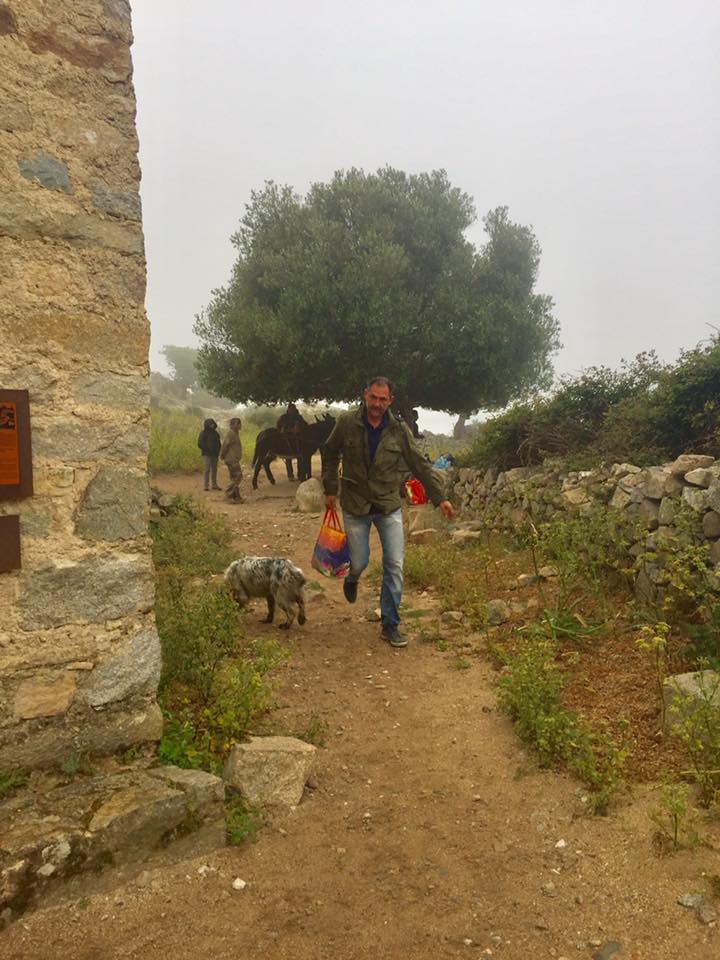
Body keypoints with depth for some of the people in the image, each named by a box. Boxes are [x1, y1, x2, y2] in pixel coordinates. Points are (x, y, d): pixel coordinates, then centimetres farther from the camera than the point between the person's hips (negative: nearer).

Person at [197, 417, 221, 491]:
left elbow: (218, 443, 22)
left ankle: (214, 485, 16)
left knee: (214, 470, 9)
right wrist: (207, 451, -12)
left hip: (215, 454, 6)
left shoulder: (215, 433, 13)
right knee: (207, 470, -9)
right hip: (207, 454, -6)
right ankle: (205, 485, -6)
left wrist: (218, 451, 7)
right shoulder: (203, 433, -5)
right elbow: (200, 444, -8)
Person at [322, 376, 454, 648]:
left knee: (394, 566, -3)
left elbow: (420, 465, 0)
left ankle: (390, 625, 10)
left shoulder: (399, 430, -5)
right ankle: (352, 579, 45)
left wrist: (439, 498, -2)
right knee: (359, 562, 5)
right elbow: (330, 454, 6)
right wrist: (330, 489, 3)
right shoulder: (346, 423, -8)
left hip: (389, 506, 1)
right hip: (355, 506, -1)